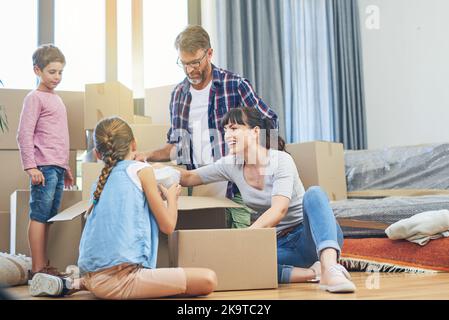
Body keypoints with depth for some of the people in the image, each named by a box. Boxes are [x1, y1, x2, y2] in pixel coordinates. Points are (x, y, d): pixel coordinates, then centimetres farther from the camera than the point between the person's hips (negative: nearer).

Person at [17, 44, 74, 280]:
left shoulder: (56, 99, 20)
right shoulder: (35, 98, -4)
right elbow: (24, 134, -11)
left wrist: (66, 168, 25)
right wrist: (30, 166, -18)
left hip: (58, 167, 8)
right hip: (44, 167, -8)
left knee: (49, 217, 10)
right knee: (39, 216, -6)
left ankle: (44, 264, 15)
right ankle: (37, 268, -3)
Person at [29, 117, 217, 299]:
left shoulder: (100, 181, 16)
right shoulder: (141, 169, -2)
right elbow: (167, 225, -1)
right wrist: (172, 196, 19)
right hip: (120, 277, -9)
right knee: (208, 280, -14)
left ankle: (77, 283, 15)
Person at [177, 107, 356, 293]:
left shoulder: (281, 160, -14)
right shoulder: (231, 165, 3)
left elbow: (279, 210, -27)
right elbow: (189, 178, 7)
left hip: (311, 236, -4)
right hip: (279, 244, 4)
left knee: (314, 193, -35)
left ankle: (330, 268, -51)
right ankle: (313, 272, -24)